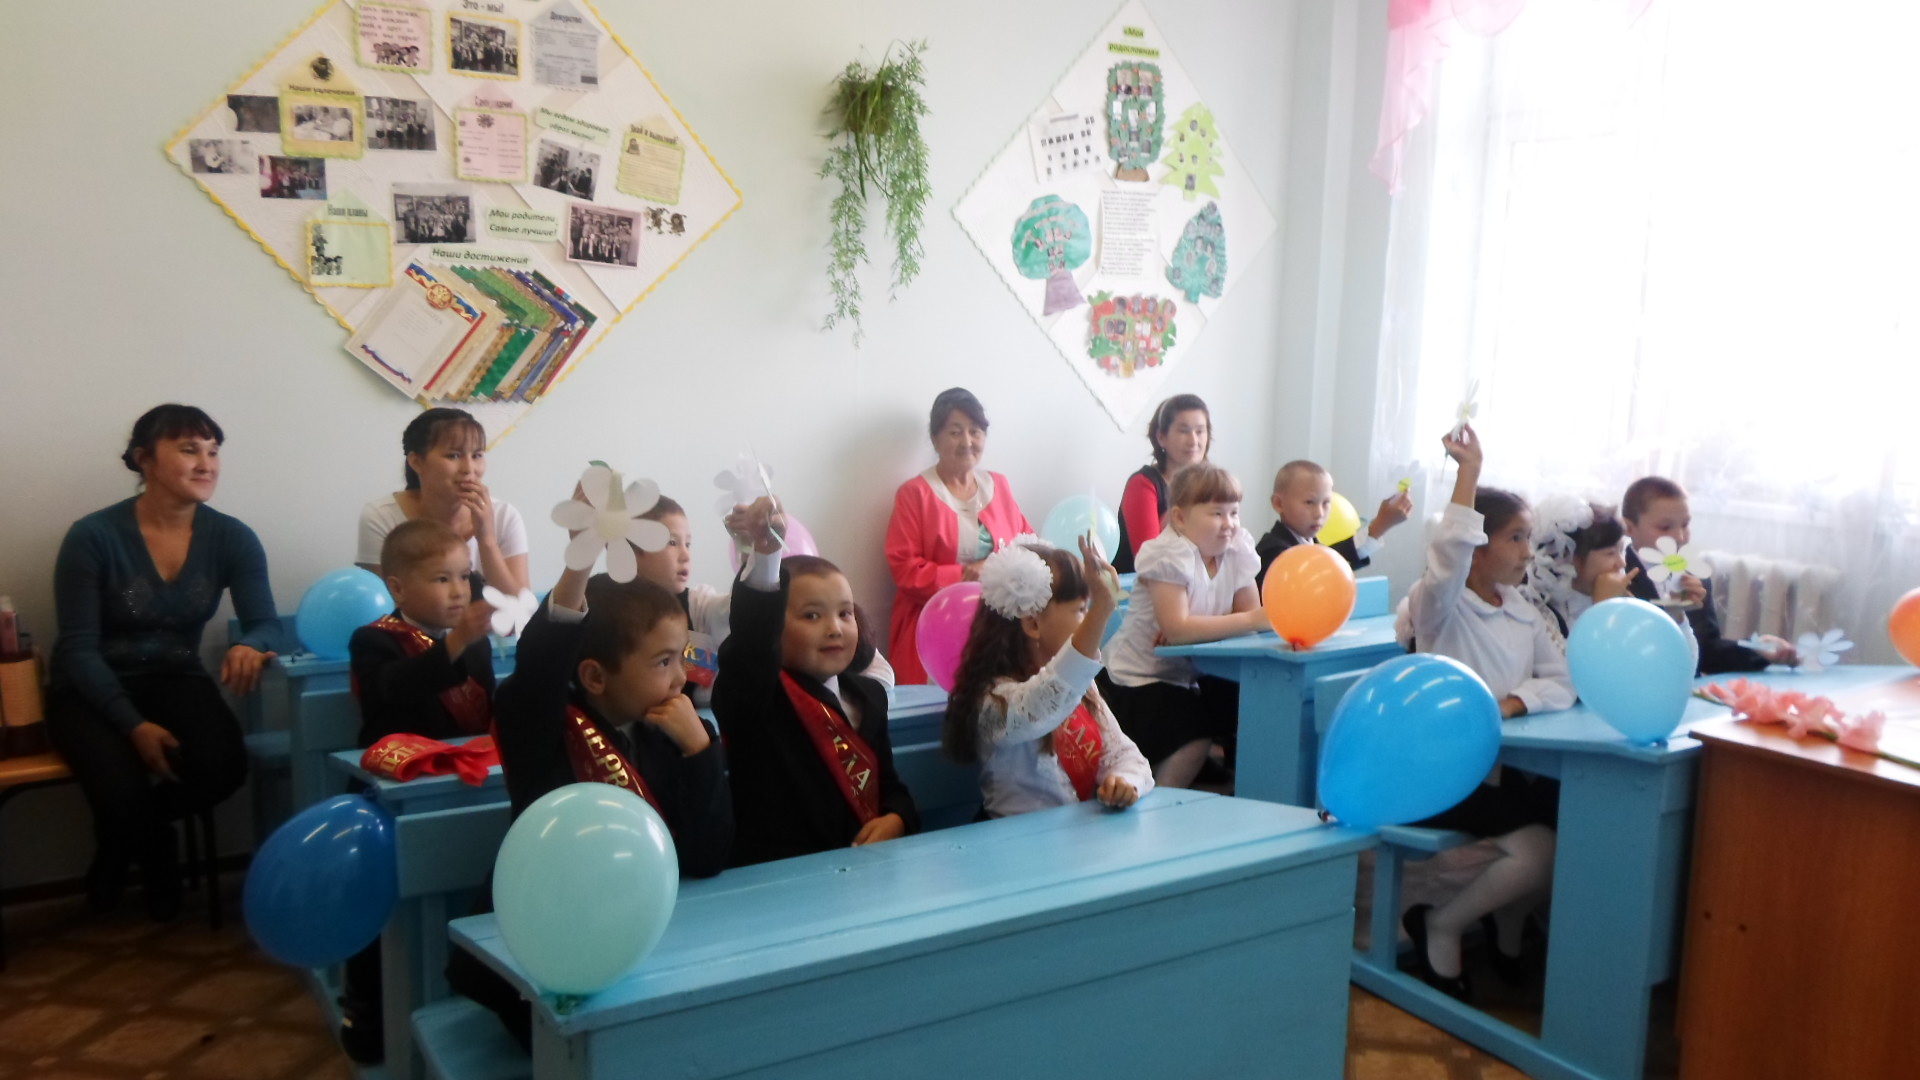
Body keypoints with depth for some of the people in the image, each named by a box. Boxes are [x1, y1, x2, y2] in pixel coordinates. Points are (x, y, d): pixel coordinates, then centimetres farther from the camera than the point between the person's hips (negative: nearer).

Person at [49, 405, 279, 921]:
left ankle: (140, 834, 10)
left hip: (175, 680, 3)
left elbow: (264, 622, -11)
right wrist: (134, 726, -26)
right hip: (94, 691, -3)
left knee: (223, 765, -26)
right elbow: (78, 648, -15)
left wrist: (249, 646, -38)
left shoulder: (232, 538, -6)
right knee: (124, 790, -29)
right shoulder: (93, 537, -16)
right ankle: (151, 842, 13)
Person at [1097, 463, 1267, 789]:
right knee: (1195, 739, -22)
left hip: (1192, 673, 7)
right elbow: (1177, 629, -31)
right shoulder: (1169, 557, -22)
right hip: (1139, 677, -7)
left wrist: (1193, 629, -23)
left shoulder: (1237, 551, -1)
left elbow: (1249, 614, -5)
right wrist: (1251, 620, -33)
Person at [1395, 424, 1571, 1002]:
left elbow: (1561, 680, 2)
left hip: (1504, 770, 7)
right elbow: (1450, 554, -31)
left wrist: (1512, 703, -17)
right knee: (1539, 851, -24)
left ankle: (1508, 926, 18)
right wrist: (1469, 472, -31)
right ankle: (1438, 926, 1)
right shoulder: (1439, 607, -9)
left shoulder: (1523, 612, 13)